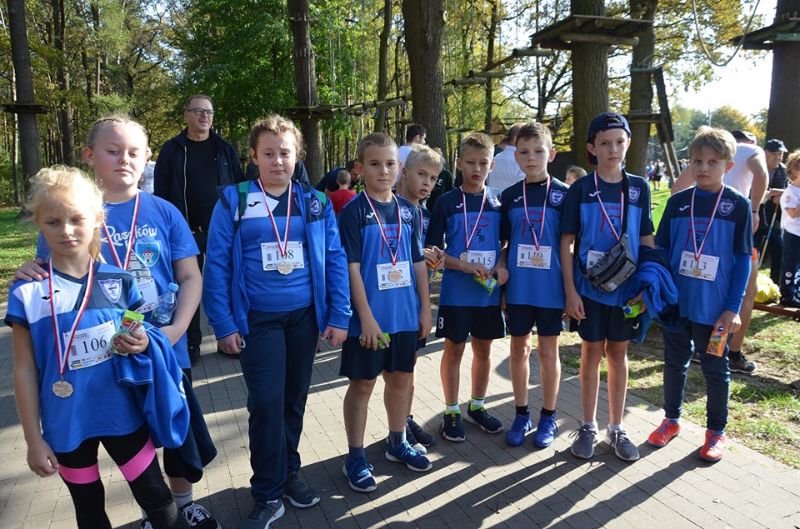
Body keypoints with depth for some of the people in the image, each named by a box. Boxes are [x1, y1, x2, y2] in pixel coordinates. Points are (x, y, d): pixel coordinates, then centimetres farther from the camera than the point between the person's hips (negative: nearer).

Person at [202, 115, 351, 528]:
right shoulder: (234, 200, -5)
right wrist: (223, 324, -9)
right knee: (266, 404, -3)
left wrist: (338, 315, -3)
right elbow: (216, 265, -5)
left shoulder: (315, 202, 2)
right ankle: (267, 495, 16)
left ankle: (288, 472, 35)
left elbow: (335, 260, 2)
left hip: (305, 316, 3)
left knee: (295, 398, 14)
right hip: (258, 319, -3)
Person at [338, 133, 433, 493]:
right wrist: (366, 317, -17)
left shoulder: (409, 210, 6)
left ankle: (397, 443, 36)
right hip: (370, 317, -5)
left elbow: (418, 262, 10)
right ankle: (355, 458, 21)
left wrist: (425, 308, 8)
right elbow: (352, 267, -13)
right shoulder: (354, 211, -10)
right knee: (362, 383, 6)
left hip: (405, 314, 5)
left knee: (401, 378, 17)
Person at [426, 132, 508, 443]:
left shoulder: (499, 201, 4)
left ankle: (477, 406, 32)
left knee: (484, 349, 14)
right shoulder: (447, 202, -5)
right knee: (454, 349, 7)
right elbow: (432, 249, -5)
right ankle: (451, 412, 22)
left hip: (490, 291, 3)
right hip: (456, 291, -3)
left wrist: (503, 267, -8)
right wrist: (463, 265, -19)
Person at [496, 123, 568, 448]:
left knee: (548, 352, 9)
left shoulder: (563, 194, -3)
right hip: (518, 287, 3)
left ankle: (548, 418, 25)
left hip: (551, 288, -2)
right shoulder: (509, 196, 5)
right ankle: (521, 414, 27)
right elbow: (504, 244, 10)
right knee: (519, 349, 11)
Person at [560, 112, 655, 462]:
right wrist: (570, 290, -10)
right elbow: (566, 242, -5)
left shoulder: (639, 188, 3)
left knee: (618, 353, 12)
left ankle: (616, 428, 25)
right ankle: (589, 426, 22)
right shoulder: (581, 189, -4)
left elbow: (646, 241, 7)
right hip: (589, 286, -2)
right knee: (592, 352, 7)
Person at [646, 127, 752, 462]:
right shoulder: (677, 202, 2)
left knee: (715, 368, 11)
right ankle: (672, 419, 32)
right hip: (675, 302, 2)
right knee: (674, 362, 14)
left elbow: (743, 258, -4)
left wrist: (733, 307, -9)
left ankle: (716, 430, 28)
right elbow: (661, 249, 7)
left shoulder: (738, 205, -4)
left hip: (715, 307, -2)